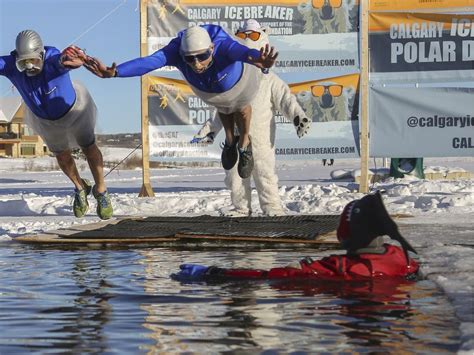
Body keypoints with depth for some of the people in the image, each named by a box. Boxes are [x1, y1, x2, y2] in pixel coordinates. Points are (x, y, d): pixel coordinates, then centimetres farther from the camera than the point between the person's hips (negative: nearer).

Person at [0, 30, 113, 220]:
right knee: (62, 155, 20)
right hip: (43, 117, 3)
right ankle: (80, 188, 49)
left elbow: (61, 60, -67)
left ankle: (101, 191, 39)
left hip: (73, 108, -3)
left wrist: (68, 59, -93)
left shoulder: (52, 58, -43)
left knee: (88, 147, 13)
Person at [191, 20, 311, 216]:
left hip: (261, 139, -4)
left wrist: (298, 117, -24)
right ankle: (241, 207, 19)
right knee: (235, 176, 6)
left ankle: (272, 207, 2)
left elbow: (286, 100, -8)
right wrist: (209, 130, 19)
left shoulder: (270, 81, 0)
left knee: (264, 173, -7)